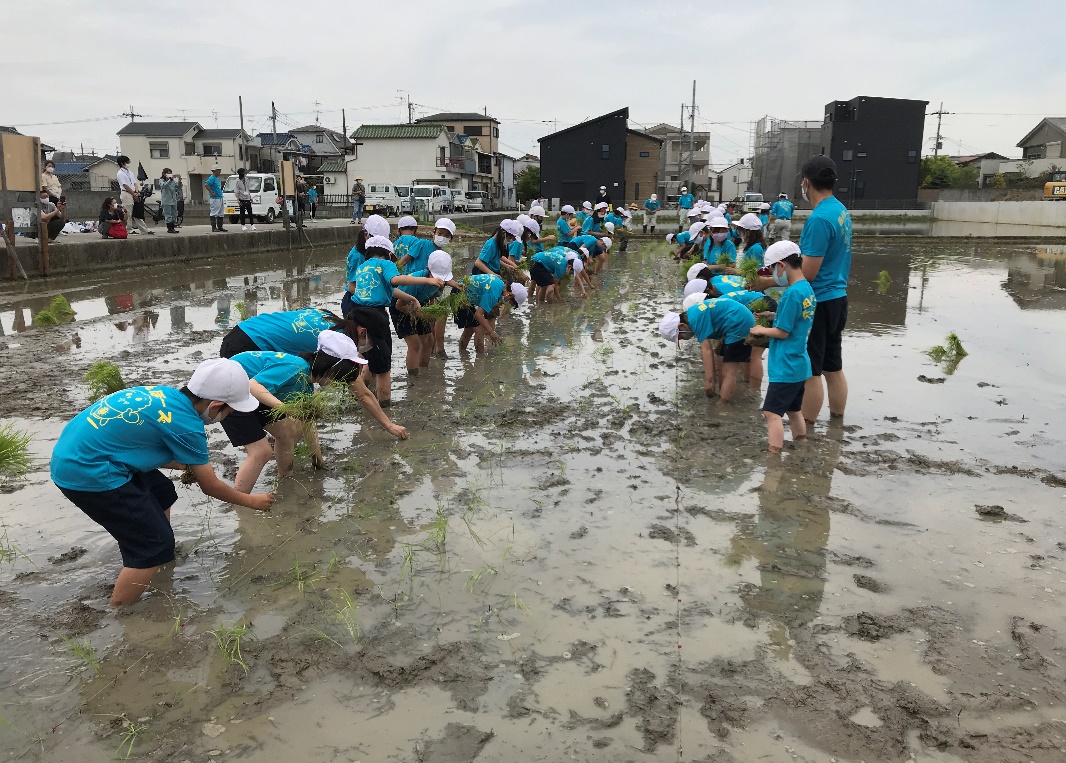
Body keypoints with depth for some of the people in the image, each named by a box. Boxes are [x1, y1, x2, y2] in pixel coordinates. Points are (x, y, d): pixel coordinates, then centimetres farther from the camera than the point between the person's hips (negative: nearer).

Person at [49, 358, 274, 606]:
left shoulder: (165, 395, 5)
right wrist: (251, 501, 11)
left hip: (74, 451, 10)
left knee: (162, 492, 22)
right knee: (155, 544, -4)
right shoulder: (186, 425, -17)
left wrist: (184, 464, 20)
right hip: (86, 472, -10)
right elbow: (211, 486, -4)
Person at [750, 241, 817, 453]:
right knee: (794, 411, 19)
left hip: (785, 368, -10)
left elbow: (782, 332, -17)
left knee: (772, 413, -7)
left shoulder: (792, 293, -21)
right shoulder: (808, 290, 8)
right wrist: (774, 316, 11)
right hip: (800, 365, 10)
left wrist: (761, 330, -1)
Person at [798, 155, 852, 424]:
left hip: (818, 303, -9)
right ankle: (837, 422, 27)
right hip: (837, 298, 9)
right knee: (833, 368, 17)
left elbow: (808, 273, -20)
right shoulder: (842, 211, 9)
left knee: (810, 371, 0)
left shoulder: (819, 219, -21)